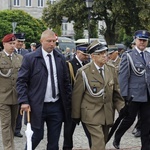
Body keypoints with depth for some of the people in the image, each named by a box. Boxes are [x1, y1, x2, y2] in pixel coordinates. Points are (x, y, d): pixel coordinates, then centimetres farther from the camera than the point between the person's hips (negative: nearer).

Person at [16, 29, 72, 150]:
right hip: (37, 106, -4)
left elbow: (66, 81, 12)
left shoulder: (61, 58, 7)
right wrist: (24, 101, -15)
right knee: (36, 137, 0)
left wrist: (68, 101, 9)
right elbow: (21, 81, -5)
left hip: (57, 106, 4)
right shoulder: (30, 58, -5)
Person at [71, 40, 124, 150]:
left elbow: (115, 92, 10)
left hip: (108, 114, 5)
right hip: (92, 113, -5)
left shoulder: (111, 69, 4)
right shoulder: (83, 72, -11)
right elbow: (77, 95, -5)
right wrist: (76, 116, -1)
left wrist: (122, 108, -2)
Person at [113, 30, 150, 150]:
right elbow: (123, 77, -10)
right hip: (134, 94, -5)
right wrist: (124, 95, -14)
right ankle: (117, 138, 31)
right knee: (129, 119, 8)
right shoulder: (128, 56, -6)